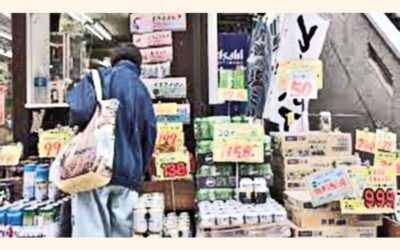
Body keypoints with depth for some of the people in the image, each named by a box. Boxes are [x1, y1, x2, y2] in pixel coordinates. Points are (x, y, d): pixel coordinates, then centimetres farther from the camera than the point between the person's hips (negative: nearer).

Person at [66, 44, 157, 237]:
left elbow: (80, 109, -15)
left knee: (91, 231, -5)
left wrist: (74, 124, 7)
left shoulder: (100, 77, 2)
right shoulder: (142, 91, 16)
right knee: (121, 232, 10)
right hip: (128, 172, 5)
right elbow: (150, 137, 15)